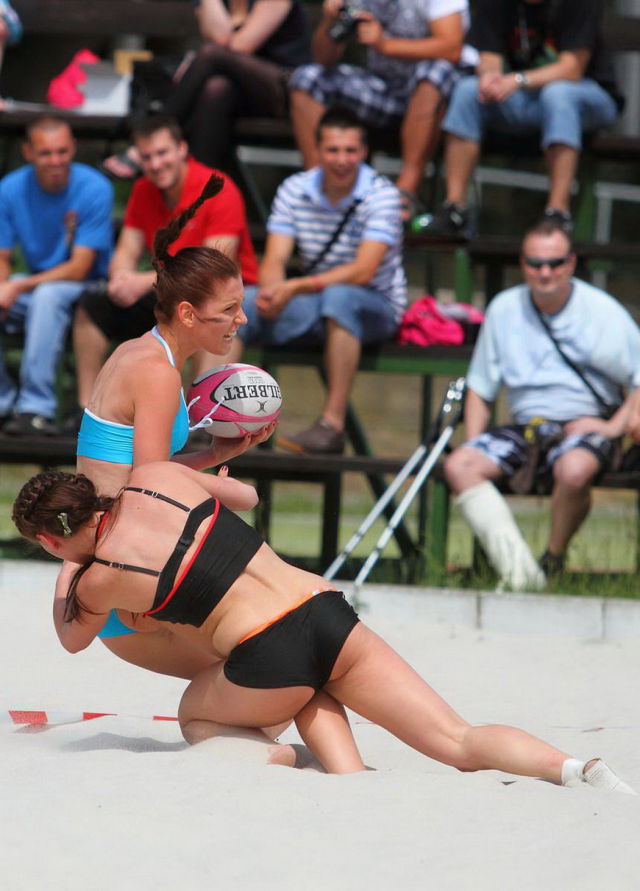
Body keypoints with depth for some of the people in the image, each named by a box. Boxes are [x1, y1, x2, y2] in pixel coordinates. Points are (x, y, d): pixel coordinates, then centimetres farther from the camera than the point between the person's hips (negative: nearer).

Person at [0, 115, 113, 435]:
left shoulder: (94, 189, -16)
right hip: (35, 284, 5)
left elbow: (79, 268, -17)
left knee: (48, 295, -37)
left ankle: (37, 407, -36)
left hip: (86, 288, -5)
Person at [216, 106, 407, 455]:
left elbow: (363, 271, -24)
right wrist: (272, 291, -31)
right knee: (238, 301, -17)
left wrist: (295, 287, -32)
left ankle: (332, 425, -39)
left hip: (375, 306, -5)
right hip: (316, 304, 5)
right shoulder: (295, 190, 0)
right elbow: (274, 260, -6)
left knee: (339, 298, -39)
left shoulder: (381, 195, -14)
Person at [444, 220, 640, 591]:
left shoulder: (602, 311, -2)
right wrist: (473, 445, 1)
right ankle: (518, 570, -36)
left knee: (574, 470, -39)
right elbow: (480, 390, 15)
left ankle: (553, 561, -12)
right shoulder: (503, 309, 8)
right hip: (526, 426, 4)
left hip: (587, 424, -4)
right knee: (459, 466, -23)